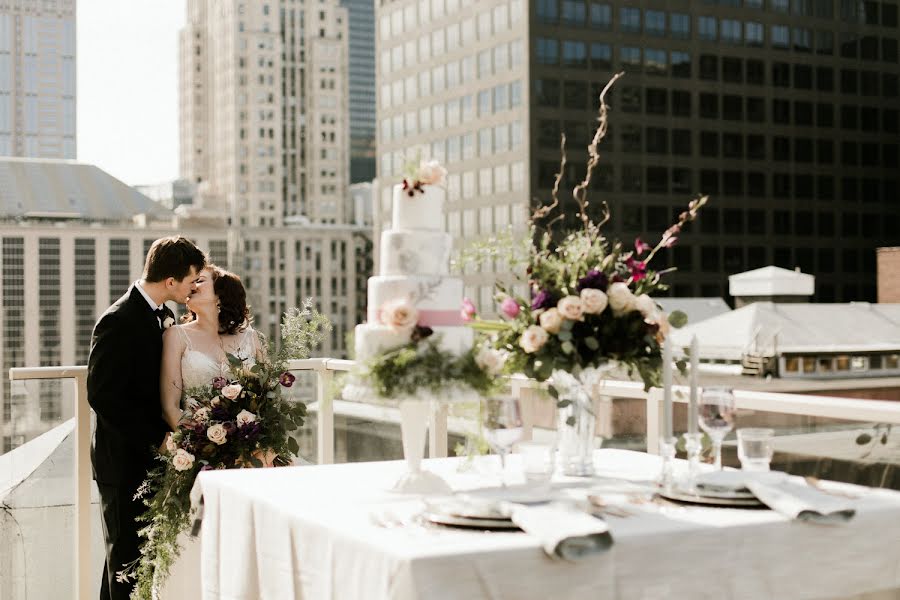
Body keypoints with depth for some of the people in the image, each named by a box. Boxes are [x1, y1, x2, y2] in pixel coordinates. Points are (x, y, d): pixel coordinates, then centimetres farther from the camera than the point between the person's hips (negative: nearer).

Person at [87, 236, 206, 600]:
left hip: (152, 457, 8)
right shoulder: (118, 321, -17)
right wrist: (156, 438, -19)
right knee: (127, 554, 0)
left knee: (147, 553, 13)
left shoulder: (163, 316, 10)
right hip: (125, 460, -8)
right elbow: (102, 396, -20)